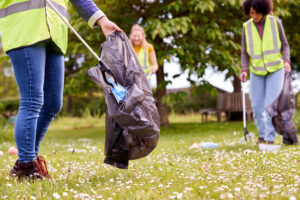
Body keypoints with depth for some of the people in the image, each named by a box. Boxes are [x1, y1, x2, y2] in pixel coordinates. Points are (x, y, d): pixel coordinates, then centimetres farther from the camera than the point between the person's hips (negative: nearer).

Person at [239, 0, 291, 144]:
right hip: (257, 72, 2)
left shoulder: (275, 22, -5)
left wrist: (286, 61, -18)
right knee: (257, 106, 1)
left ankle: (270, 138, -9)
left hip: (275, 69, -2)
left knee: (271, 104, -13)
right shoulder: (247, 27, -1)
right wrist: (244, 71, -14)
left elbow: (284, 45, 0)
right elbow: (245, 52, 1)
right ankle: (262, 134, 22)